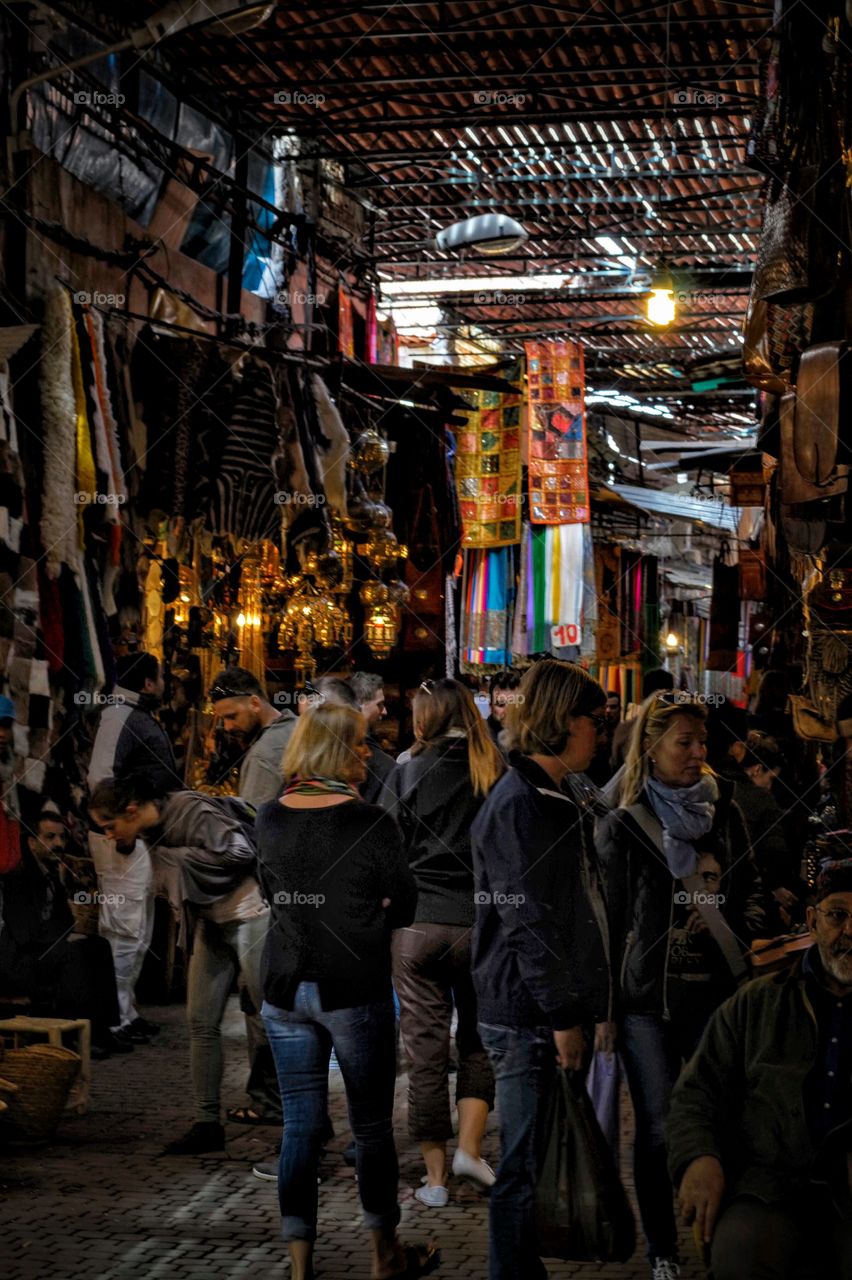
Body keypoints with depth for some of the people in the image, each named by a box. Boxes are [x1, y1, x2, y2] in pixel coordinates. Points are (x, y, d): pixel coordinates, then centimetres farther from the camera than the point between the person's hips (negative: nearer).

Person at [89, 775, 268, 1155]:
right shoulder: (153, 832, 6)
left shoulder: (193, 812, -21)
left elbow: (239, 853, -27)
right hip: (211, 922, 8)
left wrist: (178, 859, -20)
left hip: (248, 916, -8)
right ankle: (207, 1124, 11)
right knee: (201, 1021, 5)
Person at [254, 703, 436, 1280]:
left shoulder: (270, 818, 0)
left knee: (300, 1126, 9)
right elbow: (404, 907, -5)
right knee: (373, 1126, 10)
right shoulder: (372, 822, -14)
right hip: (356, 989, -4)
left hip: (286, 987, 4)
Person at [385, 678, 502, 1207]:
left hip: (418, 925, 0)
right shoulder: (498, 775, -2)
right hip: (480, 924, 1)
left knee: (426, 1052, 5)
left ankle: (435, 1177, 10)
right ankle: (469, 1148, 6)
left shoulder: (407, 774, -2)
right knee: (480, 1040, 17)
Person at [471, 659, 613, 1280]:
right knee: (524, 1168, -2)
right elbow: (527, 920, -19)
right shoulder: (519, 805, -15)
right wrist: (563, 1015, -17)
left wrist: (595, 1007, 17)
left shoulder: (556, 801, 17)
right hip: (528, 1019, -10)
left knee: (539, 1161, 15)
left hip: (556, 1011, 10)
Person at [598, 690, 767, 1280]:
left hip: (717, 991, 2)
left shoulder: (723, 811, 6)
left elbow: (749, 885, 17)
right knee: (658, 1130, 3)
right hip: (648, 998, -2)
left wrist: (748, 933, -1)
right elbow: (608, 920, -1)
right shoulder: (621, 827, -4)